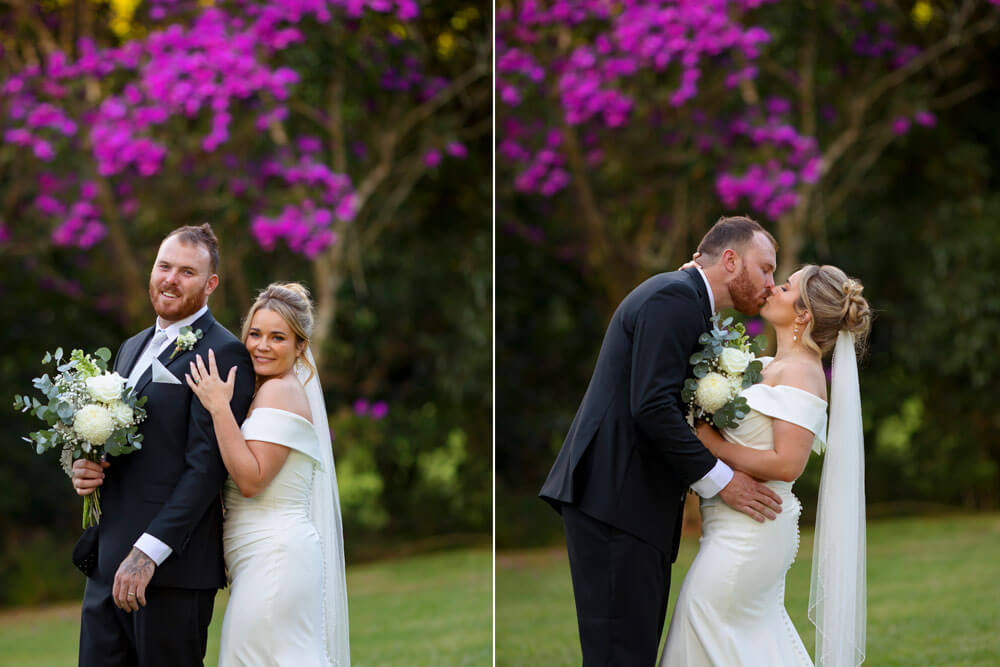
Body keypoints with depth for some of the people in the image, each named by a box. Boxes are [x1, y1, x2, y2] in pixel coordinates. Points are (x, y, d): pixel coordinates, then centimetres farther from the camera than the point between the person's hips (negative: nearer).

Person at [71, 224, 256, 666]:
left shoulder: (223, 354, -8)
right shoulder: (132, 348, 20)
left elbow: (206, 465, -16)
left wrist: (148, 552, -21)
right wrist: (85, 470, 1)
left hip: (173, 567, -8)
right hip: (106, 562, 8)